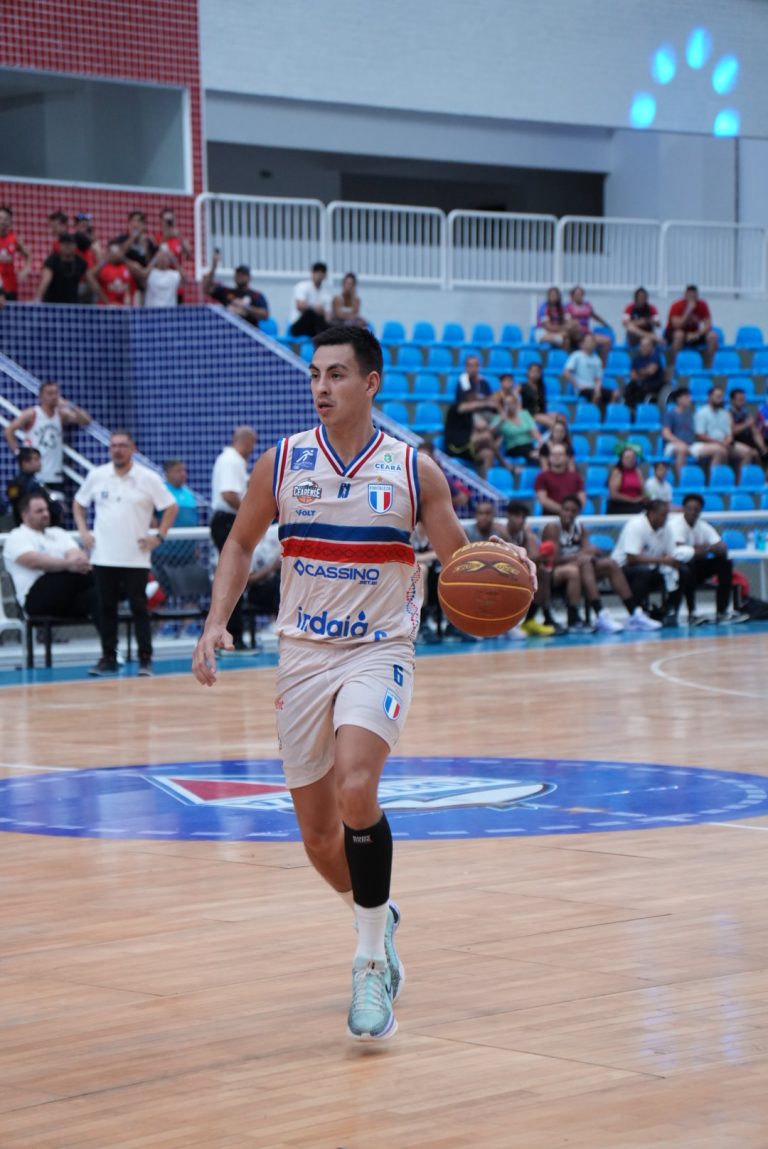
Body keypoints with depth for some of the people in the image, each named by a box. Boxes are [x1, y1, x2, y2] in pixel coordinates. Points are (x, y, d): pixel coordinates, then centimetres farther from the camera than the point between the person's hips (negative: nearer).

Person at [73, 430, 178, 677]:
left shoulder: (148, 478, -3)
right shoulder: (97, 476, 5)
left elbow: (171, 508, 1)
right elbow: (78, 504, 17)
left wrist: (159, 537, -6)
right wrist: (83, 532, 5)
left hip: (136, 557, -3)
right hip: (103, 556, 3)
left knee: (139, 608, -2)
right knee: (106, 608, 6)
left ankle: (145, 660, 1)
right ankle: (108, 658, 13)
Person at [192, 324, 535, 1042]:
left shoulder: (413, 469, -4)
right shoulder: (281, 464, 1)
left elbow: (459, 560, 3)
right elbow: (241, 543, 13)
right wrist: (216, 622, 0)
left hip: (378, 652, -3)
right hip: (302, 655, 3)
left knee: (356, 792, -27)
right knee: (316, 828, 8)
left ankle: (371, 962, -15)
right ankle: (378, 918, 39)